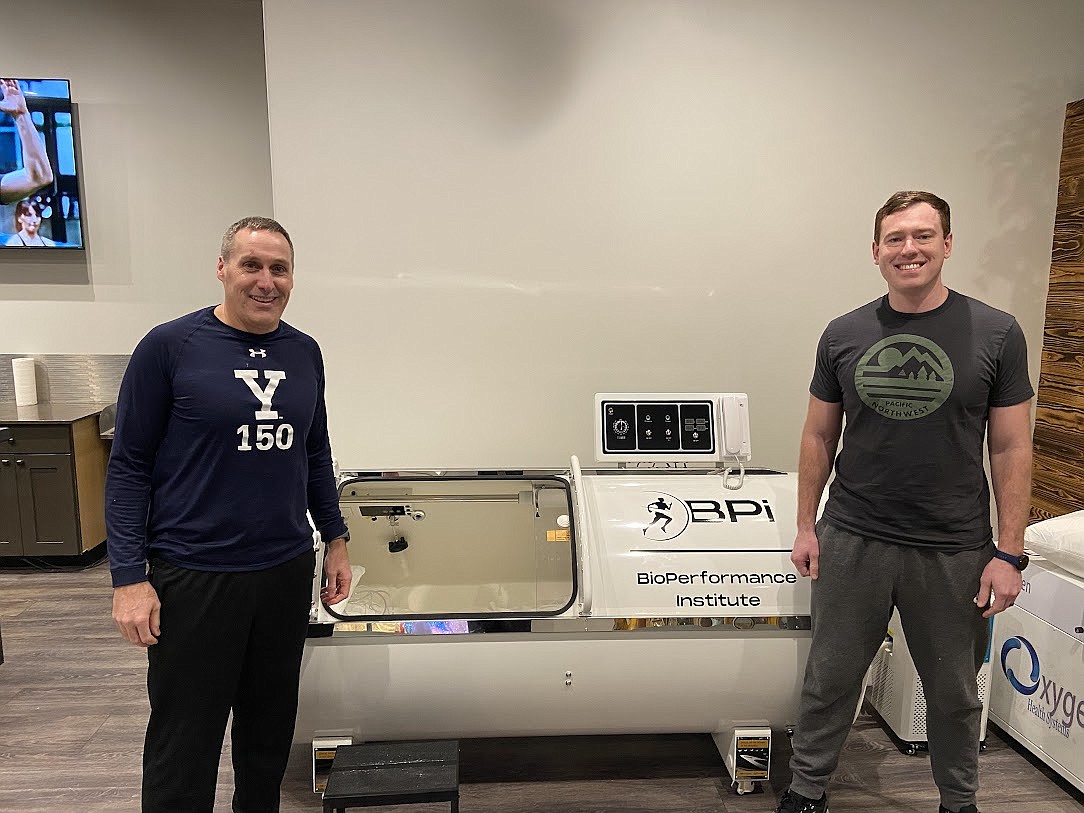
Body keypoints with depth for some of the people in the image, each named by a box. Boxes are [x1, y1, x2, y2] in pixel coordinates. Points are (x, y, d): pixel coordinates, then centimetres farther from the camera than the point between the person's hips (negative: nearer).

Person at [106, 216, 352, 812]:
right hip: (193, 577, -4)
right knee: (184, 746, 9)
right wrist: (128, 577, -11)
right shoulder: (169, 347, -8)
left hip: (288, 571, 4)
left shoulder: (305, 354, 5)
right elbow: (129, 465, -6)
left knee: (271, 730, 18)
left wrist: (336, 539, 13)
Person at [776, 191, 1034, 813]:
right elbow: (819, 437, 6)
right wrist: (806, 526, 4)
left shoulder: (996, 334, -4)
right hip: (852, 542, 1)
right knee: (831, 680, 12)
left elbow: (1012, 450, -3)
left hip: (954, 551, 0)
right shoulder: (844, 335, 0)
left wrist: (1010, 554, -6)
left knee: (955, 692, 18)